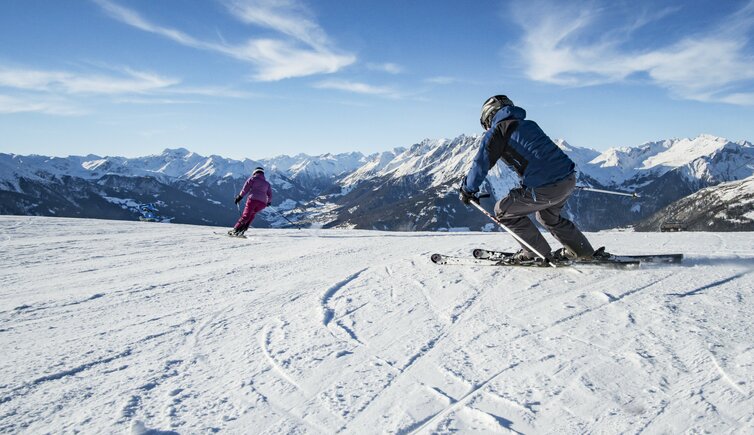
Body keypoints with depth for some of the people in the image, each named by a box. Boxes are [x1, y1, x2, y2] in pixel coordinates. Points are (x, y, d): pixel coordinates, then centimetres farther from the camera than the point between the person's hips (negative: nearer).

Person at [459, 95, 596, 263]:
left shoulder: (496, 133, 2)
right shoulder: (529, 124, 23)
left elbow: (480, 165, 2)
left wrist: (467, 190, 17)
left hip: (545, 189, -8)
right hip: (569, 180, 8)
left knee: (504, 211, 11)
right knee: (547, 215, 33)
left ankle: (538, 254, 16)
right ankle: (583, 251, 37)